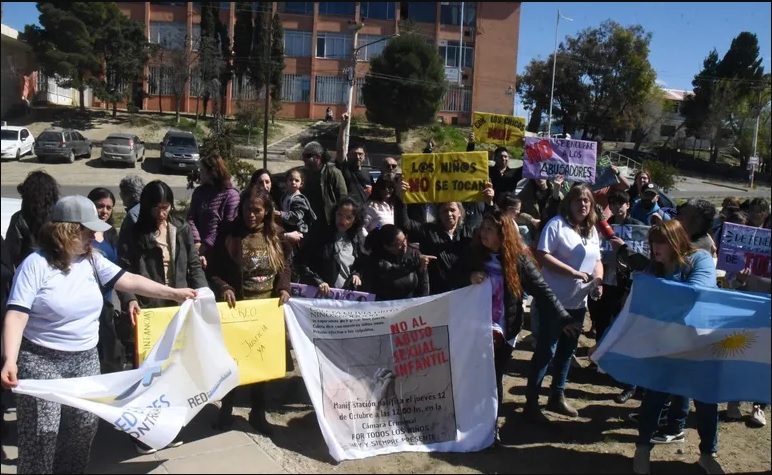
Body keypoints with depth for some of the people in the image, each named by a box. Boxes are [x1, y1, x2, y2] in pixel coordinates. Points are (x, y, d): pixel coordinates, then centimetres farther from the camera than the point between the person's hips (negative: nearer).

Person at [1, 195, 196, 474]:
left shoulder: (92, 259, 3)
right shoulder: (36, 265, -13)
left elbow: (129, 281, 1)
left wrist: (172, 293, -5)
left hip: (86, 359, 5)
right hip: (41, 360, -5)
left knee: (84, 427, 10)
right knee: (42, 433, -3)